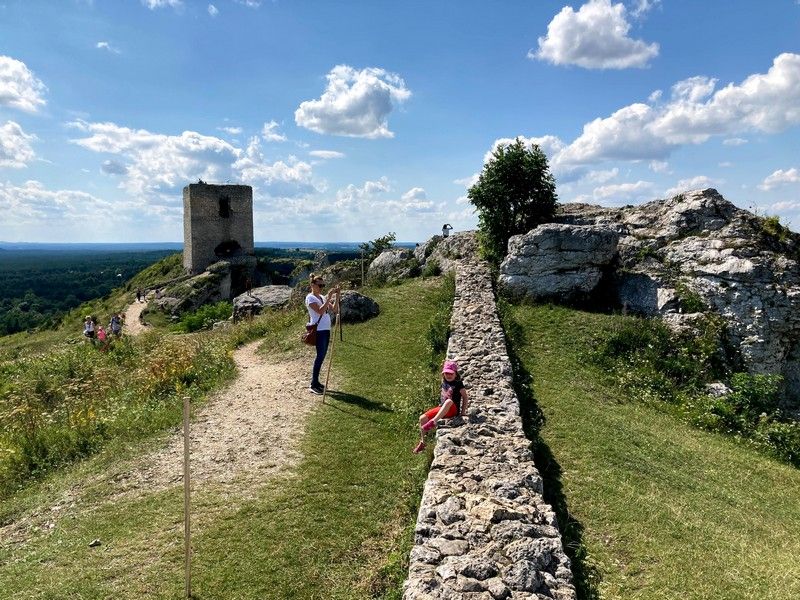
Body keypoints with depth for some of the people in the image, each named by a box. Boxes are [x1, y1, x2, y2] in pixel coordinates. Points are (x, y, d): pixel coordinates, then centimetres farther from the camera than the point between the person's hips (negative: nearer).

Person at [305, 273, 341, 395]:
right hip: (318, 330, -8)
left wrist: (337, 295, -4)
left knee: (321, 356, 9)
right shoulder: (310, 298, -8)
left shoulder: (322, 297, 16)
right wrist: (329, 297, -22)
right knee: (320, 356, -10)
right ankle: (313, 385, -6)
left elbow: (333, 308, 7)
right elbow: (320, 311, -21)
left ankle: (315, 382, 16)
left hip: (326, 329, 8)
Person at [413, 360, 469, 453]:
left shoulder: (458, 384, -9)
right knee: (422, 418, -8)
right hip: (442, 408, 7)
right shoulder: (444, 382, 8)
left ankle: (433, 422, -50)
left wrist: (463, 411, -8)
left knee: (449, 401, -43)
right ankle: (422, 442, 6)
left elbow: (465, 397, -5)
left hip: (453, 410, -7)